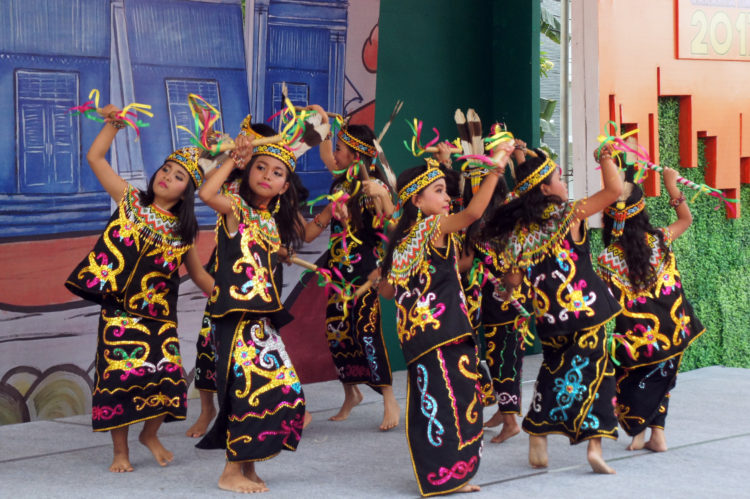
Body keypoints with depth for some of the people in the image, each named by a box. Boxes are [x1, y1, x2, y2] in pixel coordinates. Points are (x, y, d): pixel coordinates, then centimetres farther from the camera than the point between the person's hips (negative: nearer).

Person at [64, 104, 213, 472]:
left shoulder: (183, 230, 8)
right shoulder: (130, 201, 4)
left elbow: (198, 274, 16)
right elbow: (95, 157, 7)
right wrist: (113, 123, 1)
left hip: (159, 316, 2)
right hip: (119, 310, -2)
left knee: (165, 375, -8)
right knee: (119, 373, -7)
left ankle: (150, 434, 20)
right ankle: (120, 450, 8)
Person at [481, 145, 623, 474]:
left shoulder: (519, 228, 4)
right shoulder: (570, 213, -7)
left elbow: (513, 280, 6)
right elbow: (615, 189, -10)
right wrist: (606, 156, 1)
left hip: (548, 317, 5)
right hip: (585, 309, -5)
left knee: (552, 372, 21)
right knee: (593, 371, 1)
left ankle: (537, 441, 23)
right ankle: (595, 444, -7)